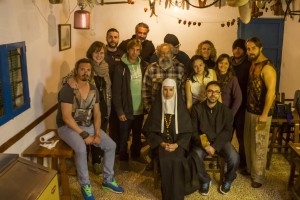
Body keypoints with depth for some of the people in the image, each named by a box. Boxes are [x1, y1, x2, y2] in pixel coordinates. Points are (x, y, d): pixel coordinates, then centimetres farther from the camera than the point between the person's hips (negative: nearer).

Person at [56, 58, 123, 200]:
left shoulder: (93, 89, 2)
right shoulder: (68, 89, -19)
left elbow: (97, 113, 4)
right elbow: (66, 117, -23)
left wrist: (97, 133, -10)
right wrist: (84, 135, -24)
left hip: (88, 126, 7)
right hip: (68, 127, -6)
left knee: (111, 145, -3)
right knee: (81, 149, -34)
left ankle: (108, 179, 17)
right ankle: (85, 185, -11)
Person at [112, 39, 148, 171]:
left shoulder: (144, 66, 1)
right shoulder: (121, 68, -11)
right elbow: (116, 92, -11)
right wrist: (119, 111, -14)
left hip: (140, 109, 4)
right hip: (126, 110, -4)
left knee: (137, 135, 20)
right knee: (124, 137, 10)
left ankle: (136, 154, 40)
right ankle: (123, 159, 28)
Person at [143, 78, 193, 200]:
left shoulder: (181, 107, 2)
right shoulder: (156, 107, 2)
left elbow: (187, 131, 1)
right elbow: (150, 130, 2)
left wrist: (176, 144, -15)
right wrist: (161, 143, -13)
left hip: (178, 143, 0)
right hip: (160, 142, 0)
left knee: (176, 160, -29)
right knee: (165, 160, -29)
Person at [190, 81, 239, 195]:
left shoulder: (225, 110, -3)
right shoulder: (197, 108, -6)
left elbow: (228, 132, -5)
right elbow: (193, 131, -6)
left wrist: (215, 146, -19)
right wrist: (204, 145, -20)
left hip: (220, 141, 1)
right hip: (202, 141, -1)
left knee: (234, 159, -25)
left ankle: (228, 180, 9)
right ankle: (205, 180, 4)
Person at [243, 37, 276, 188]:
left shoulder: (267, 67, -17)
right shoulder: (253, 65, 9)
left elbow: (271, 91, -22)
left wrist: (264, 115, -23)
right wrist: (248, 108, 7)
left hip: (261, 113, -8)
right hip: (250, 110, 8)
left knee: (259, 146, 4)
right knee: (248, 142, 17)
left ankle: (258, 177, 18)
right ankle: (249, 168, 35)